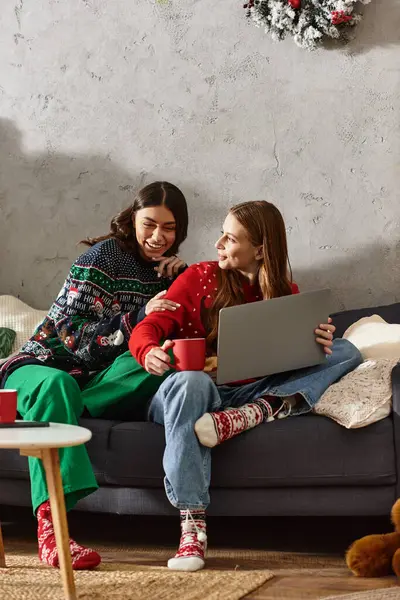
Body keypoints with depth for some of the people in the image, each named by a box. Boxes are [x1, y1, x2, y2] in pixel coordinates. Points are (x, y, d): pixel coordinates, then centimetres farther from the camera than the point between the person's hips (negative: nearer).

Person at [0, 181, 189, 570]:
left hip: (104, 380, 5)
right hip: (46, 362, -5)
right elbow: (71, 333, -15)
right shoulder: (104, 255, -7)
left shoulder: (167, 270, 15)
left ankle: (51, 410, -35)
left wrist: (181, 279, -1)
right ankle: (49, 527, -57)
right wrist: (138, 318, -26)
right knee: (57, 384, -42)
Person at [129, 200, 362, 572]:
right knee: (191, 380, -41)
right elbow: (146, 330, -3)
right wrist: (150, 353, -27)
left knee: (346, 353, -11)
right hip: (196, 390, -2)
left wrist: (317, 342, -16)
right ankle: (192, 527, -44)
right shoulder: (199, 278, 5)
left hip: (249, 394, 2)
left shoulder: (285, 293, 12)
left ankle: (248, 416, -34)